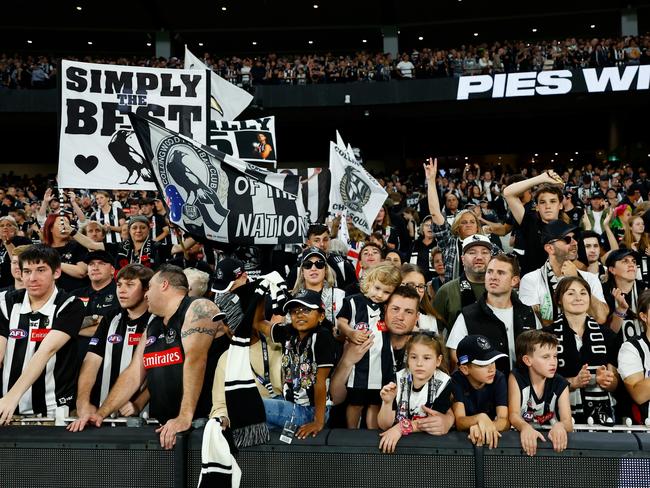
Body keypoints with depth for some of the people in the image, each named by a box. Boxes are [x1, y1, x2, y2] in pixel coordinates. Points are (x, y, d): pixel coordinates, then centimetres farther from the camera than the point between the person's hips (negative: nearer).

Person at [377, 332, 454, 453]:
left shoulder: (443, 383, -9)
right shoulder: (398, 380, -8)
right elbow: (384, 425, -7)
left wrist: (402, 427, -23)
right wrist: (387, 402, -25)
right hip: (395, 439, -1)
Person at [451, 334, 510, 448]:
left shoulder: (499, 379, -10)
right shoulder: (456, 380, -13)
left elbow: (505, 421, -16)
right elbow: (459, 422, -18)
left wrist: (485, 427, -35)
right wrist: (480, 418, -37)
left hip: (491, 436, 1)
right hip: (463, 437, -1)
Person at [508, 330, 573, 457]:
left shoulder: (560, 384, -1)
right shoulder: (516, 378, -5)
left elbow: (568, 423, -10)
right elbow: (514, 415, -13)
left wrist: (560, 426, -34)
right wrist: (525, 427, -35)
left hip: (551, 437, 3)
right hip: (524, 435, -2)